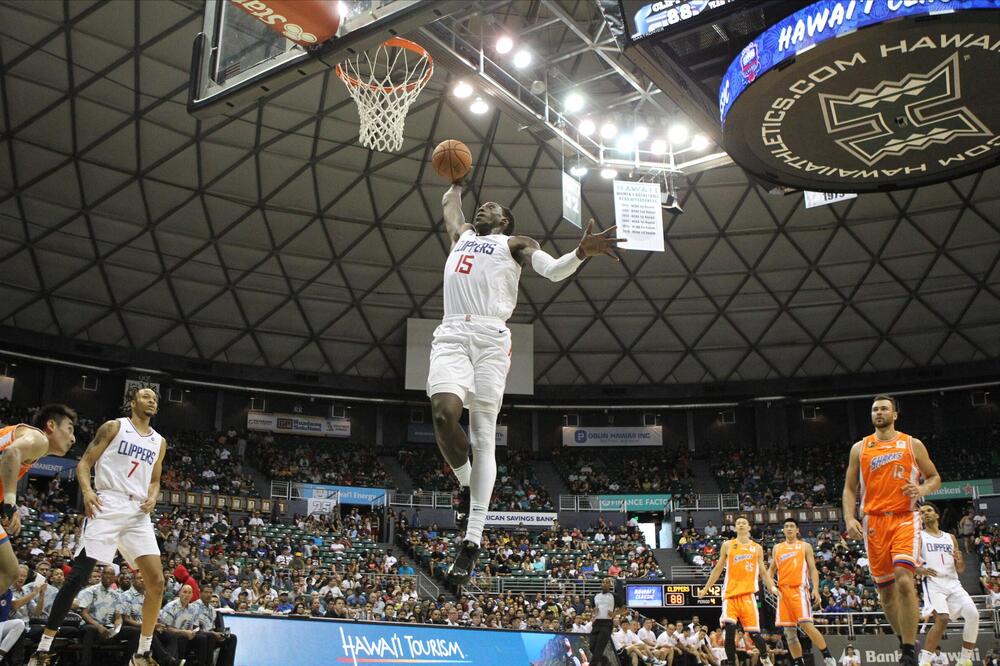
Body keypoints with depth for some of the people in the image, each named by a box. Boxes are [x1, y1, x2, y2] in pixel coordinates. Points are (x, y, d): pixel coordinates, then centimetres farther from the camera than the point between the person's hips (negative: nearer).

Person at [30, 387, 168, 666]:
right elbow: (84, 463, 3)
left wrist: (152, 497, 2)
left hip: (138, 513, 5)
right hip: (107, 506, -4)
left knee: (156, 581, -5)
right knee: (78, 575, -10)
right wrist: (87, 491, -15)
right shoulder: (114, 427, 5)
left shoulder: (159, 442, 18)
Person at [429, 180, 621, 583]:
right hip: (451, 334, 3)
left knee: (483, 437, -8)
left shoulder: (514, 243, 17)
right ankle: (465, 483, 6)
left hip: (491, 337, -3)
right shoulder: (461, 234, 30)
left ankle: (472, 540, -10)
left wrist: (581, 253, -17)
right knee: (444, 412, -23)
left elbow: (553, 270, 0)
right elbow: (450, 203, 50)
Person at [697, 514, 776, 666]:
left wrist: (772, 588, -2)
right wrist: (706, 589, 8)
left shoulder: (757, 548, 11)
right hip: (730, 594, 0)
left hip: (748, 594, 1)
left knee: (753, 632, 0)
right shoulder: (727, 545, 7)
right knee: (729, 630, -14)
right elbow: (718, 569, 11)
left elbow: (763, 572, 14)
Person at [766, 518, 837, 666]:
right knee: (789, 631, 3)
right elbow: (771, 569, 20)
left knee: (806, 624, -17)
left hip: (800, 589, -4)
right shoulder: (777, 548, 16)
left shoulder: (805, 546, 7)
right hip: (783, 590, 4)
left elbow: (813, 569, 2)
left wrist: (815, 589, -10)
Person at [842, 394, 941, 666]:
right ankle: (905, 640, 27)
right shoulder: (860, 448, 10)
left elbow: (934, 477, 12)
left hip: (905, 519, -3)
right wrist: (849, 518, -5)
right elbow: (849, 489, 10)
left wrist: (923, 489, -11)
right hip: (874, 521, 3)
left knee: (904, 579, -20)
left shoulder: (913, 445, 6)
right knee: (885, 588, 7)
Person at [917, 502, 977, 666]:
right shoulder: (918, 536, 10)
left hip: (953, 583, 4)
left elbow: (960, 569, 22)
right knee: (942, 619, -26)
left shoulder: (950, 538, 22)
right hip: (933, 582, -4)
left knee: (973, 614, -17)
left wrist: (960, 560, -1)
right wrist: (920, 570, -20)